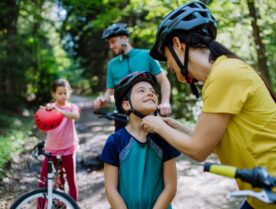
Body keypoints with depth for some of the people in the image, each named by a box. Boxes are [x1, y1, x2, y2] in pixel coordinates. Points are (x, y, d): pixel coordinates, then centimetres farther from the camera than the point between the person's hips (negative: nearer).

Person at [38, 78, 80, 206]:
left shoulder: (72, 107, -2)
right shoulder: (49, 107, 1)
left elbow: (76, 115, -25)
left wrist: (59, 111, -39)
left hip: (68, 148, -1)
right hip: (51, 148, 1)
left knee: (71, 179, 9)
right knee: (43, 179, 3)